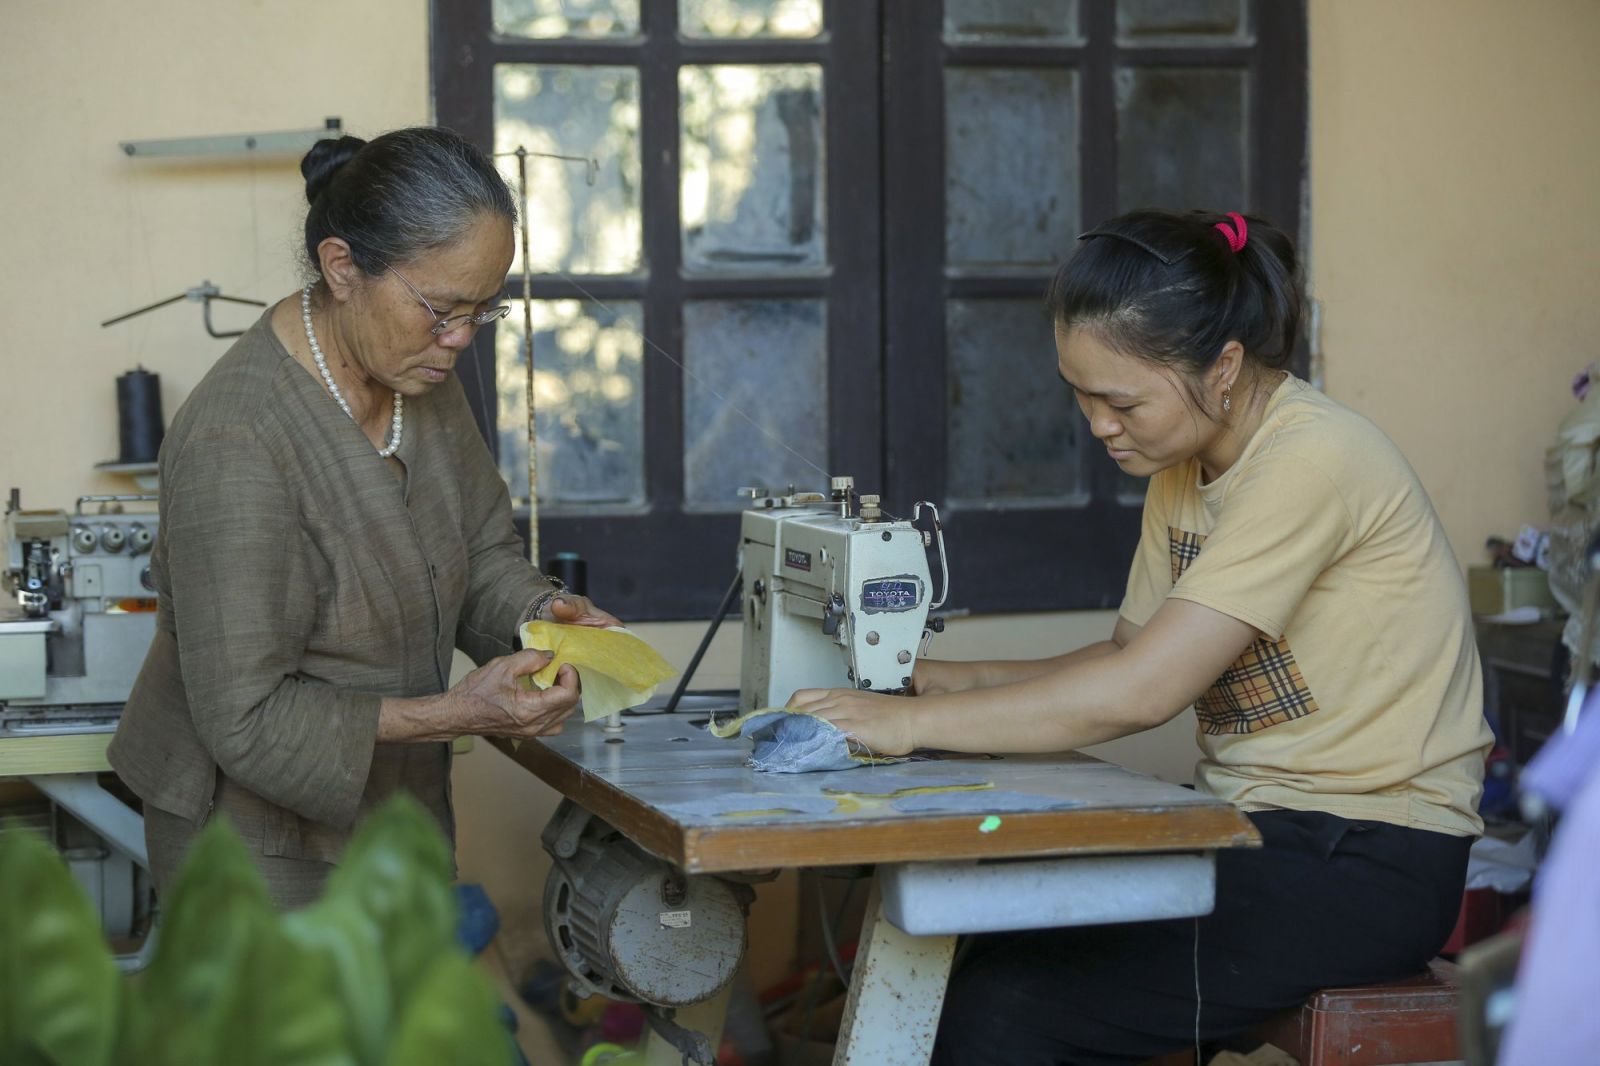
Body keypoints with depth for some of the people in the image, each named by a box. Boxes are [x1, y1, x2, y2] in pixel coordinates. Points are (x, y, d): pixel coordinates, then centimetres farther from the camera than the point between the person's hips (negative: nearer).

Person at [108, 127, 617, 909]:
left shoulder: (417, 374, -3)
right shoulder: (236, 443, -28)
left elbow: (483, 549, 10)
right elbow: (246, 719, -25)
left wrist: (536, 611, -13)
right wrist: (459, 714, -31)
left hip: (393, 807, 8)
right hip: (263, 830, -8)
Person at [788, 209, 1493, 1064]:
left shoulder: (1310, 462, -20)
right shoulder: (1185, 467, 9)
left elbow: (1138, 695, -23)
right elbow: (1131, 661, 12)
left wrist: (912, 722, -19)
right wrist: (946, 683, -1)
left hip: (1367, 863, -9)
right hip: (1254, 830, 9)